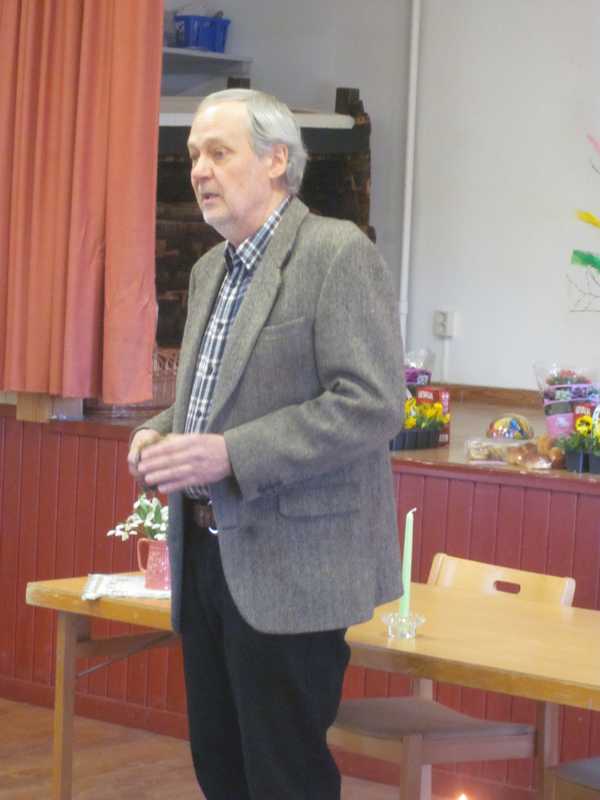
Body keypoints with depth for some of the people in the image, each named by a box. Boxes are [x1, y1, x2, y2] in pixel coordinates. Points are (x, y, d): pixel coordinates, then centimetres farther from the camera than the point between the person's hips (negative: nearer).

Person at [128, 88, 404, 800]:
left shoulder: (338, 254, -12)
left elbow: (373, 403, -19)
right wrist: (159, 433, 4)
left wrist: (230, 454, -24)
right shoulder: (209, 270, 16)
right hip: (206, 553, 8)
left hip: (289, 571, -8)